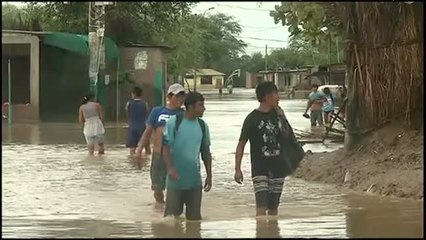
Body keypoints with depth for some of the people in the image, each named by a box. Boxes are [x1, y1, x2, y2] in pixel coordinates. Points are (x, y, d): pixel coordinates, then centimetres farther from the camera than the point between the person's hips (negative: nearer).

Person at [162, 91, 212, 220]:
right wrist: (170, 168, -23)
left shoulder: (202, 126, 7)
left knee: (194, 216, 7)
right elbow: (166, 146, -10)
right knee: (172, 215, 2)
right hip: (176, 179, -4)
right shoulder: (174, 122, -7)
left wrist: (209, 176, 13)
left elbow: (206, 152, 14)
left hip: (194, 180, 4)